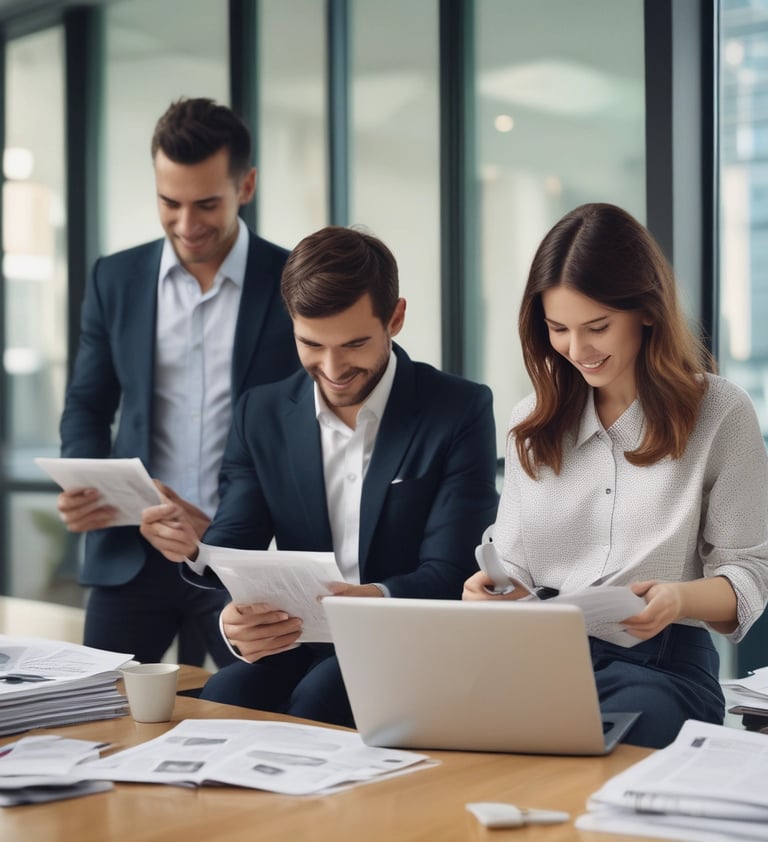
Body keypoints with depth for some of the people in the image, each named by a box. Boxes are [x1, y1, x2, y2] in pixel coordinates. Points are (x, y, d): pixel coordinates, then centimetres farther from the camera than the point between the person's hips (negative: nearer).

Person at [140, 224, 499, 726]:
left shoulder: (461, 412, -5)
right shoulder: (262, 414, 6)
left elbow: (448, 575, -12)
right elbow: (234, 547, -2)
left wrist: (376, 600, -34)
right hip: (297, 649, 2)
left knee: (319, 698, -32)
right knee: (222, 698, -29)